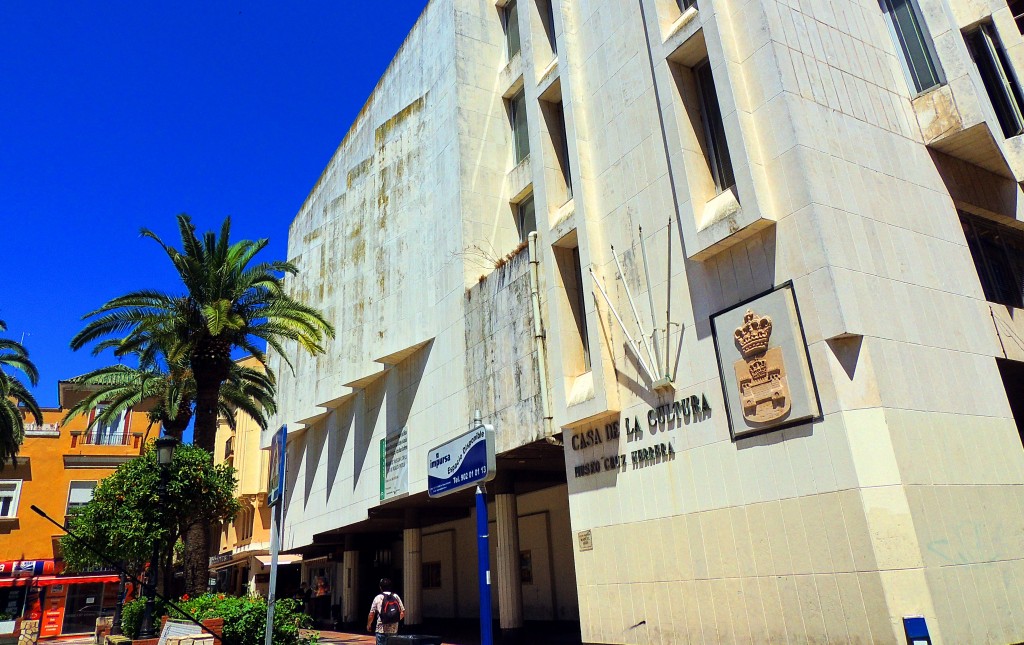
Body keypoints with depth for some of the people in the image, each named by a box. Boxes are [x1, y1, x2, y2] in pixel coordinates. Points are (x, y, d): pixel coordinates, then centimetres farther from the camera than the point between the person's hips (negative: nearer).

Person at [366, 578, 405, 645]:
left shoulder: (378, 598, -3)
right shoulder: (396, 596, 3)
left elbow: (371, 615, -2)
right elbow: (402, 613, 2)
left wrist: (368, 625, 15)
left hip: (381, 630, -3)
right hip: (394, 629, 3)